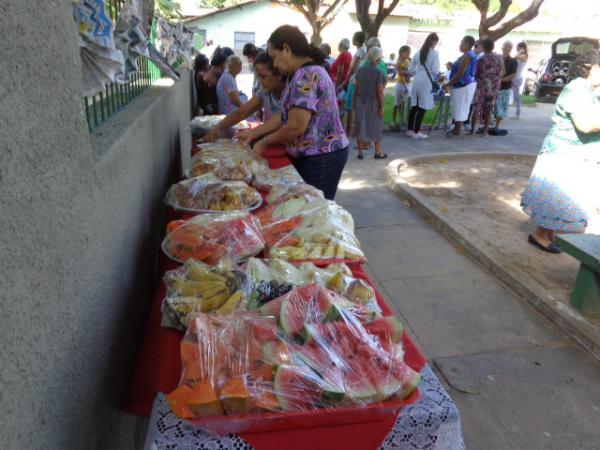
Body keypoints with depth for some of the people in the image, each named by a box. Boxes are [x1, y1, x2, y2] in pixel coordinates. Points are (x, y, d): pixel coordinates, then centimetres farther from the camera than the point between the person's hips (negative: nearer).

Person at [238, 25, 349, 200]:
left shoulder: (306, 76, -20)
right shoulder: (302, 74, 13)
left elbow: (295, 126, -25)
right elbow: (284, 115, 14)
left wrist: (264, 143, -11)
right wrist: (253, 133, 10)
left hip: (321, 158, -10)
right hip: (311, 155, 10)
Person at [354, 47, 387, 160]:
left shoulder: (360, 70, 0)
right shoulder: (378, 73, -14)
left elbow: (355, 88, 4)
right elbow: (380, 92, -15)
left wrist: (354, 102, 12)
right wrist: (382, 107, -8)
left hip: (360, 102, 4)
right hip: (373, 103, -3)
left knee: (360, 126, 10)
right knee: (376, 127, 12)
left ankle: (360, 152, 13)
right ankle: (378, 152, 20)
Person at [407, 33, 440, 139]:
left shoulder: (418, 52, 8)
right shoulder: (434, 53, -7)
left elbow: (410, 70, 11)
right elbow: (435, 70, -13)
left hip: (416, 81, 6)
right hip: (426, 82, -5)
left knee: (414, 106, 12)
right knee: (422, 107, 2)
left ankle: (410, 130, 18)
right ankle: (416, 132, 5)